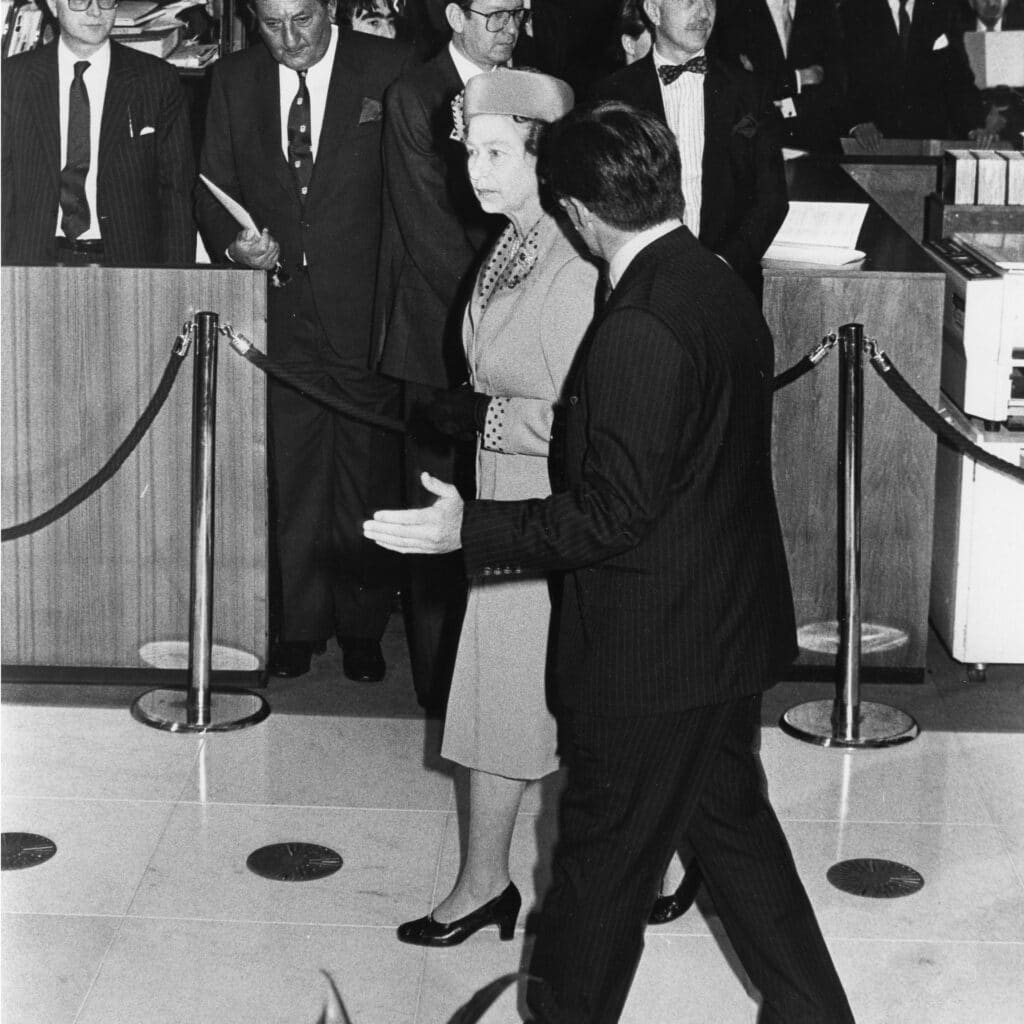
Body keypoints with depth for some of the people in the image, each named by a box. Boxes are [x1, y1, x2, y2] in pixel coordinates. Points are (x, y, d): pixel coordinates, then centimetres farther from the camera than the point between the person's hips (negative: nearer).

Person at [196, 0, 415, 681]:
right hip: (281, 315, 3)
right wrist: (232, 243, -9)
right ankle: (299, 627, 18)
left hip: (366, 313, -2)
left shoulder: (390, 69, -5)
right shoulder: (234, 79, 6)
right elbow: (214, 190, 12)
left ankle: (363, 627, 19)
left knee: (367, 479, 7)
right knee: (291, 479, 7)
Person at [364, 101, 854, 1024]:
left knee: (605, 852, 8)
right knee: (731, 818, 22)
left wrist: (470, 530, -21)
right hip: (733, 627, 9)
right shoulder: (723, 287, 3)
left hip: (649, 649, -9)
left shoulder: (639, 331, -26)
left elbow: (616, 515, -25)